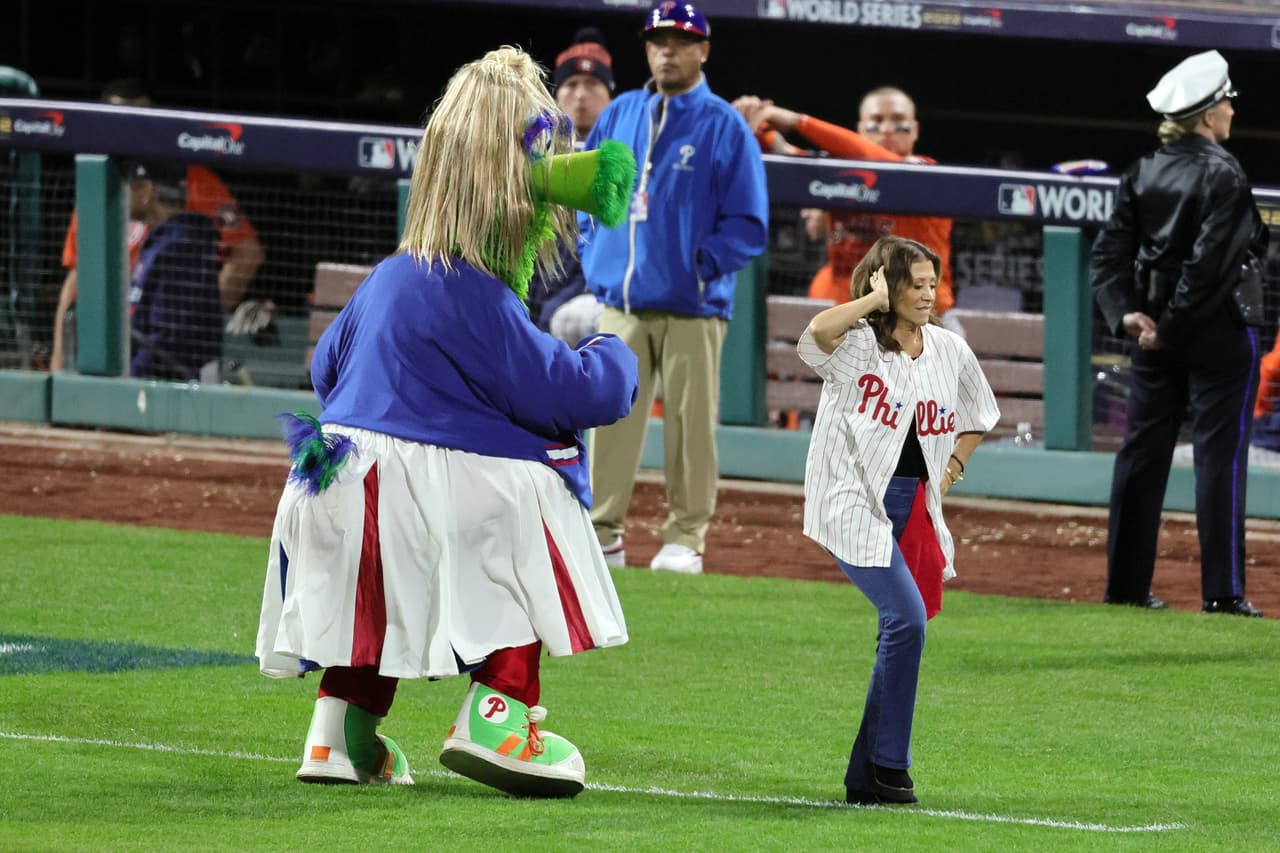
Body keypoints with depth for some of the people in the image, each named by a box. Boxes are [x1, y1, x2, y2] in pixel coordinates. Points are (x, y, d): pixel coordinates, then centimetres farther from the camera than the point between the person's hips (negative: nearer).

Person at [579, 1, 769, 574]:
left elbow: (748, 224, -3)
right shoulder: (618, 116, 12)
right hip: (620, 305, 4)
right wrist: (594, 259, 6)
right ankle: (601, 535, 6)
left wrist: (703, 267, -13)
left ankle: (686, 538, 6)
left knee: (690, 422, 0)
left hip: (691, 309, -4)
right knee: (609, 418, 1)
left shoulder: (725, 127, -1)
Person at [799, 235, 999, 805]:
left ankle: (866, 779, 16)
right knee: (907, 619, -19)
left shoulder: (950, 351, 9)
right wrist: (876, 298, -21)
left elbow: (975, 419, 25)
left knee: (902, 630, 7)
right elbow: (820, 331, -35)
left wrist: (950, 472, 10)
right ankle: (889, 765, -9)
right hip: (856, 506, -7)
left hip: (914, 509, 7)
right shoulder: (858, 344, -9)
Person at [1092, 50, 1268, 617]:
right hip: (1218, 332, -6)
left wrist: (1126, 313, -7)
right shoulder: (1222, 176, -14)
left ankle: (1125, 585, 13)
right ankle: (1222, 591, -3)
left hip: (1156, 335, 6)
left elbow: (1110, 252, 2)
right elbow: (1211, 262, -20)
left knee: (1142, 453, 10)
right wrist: (1173, 327, -13)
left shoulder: (1142, 174, 7)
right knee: (1219, 454, -2)